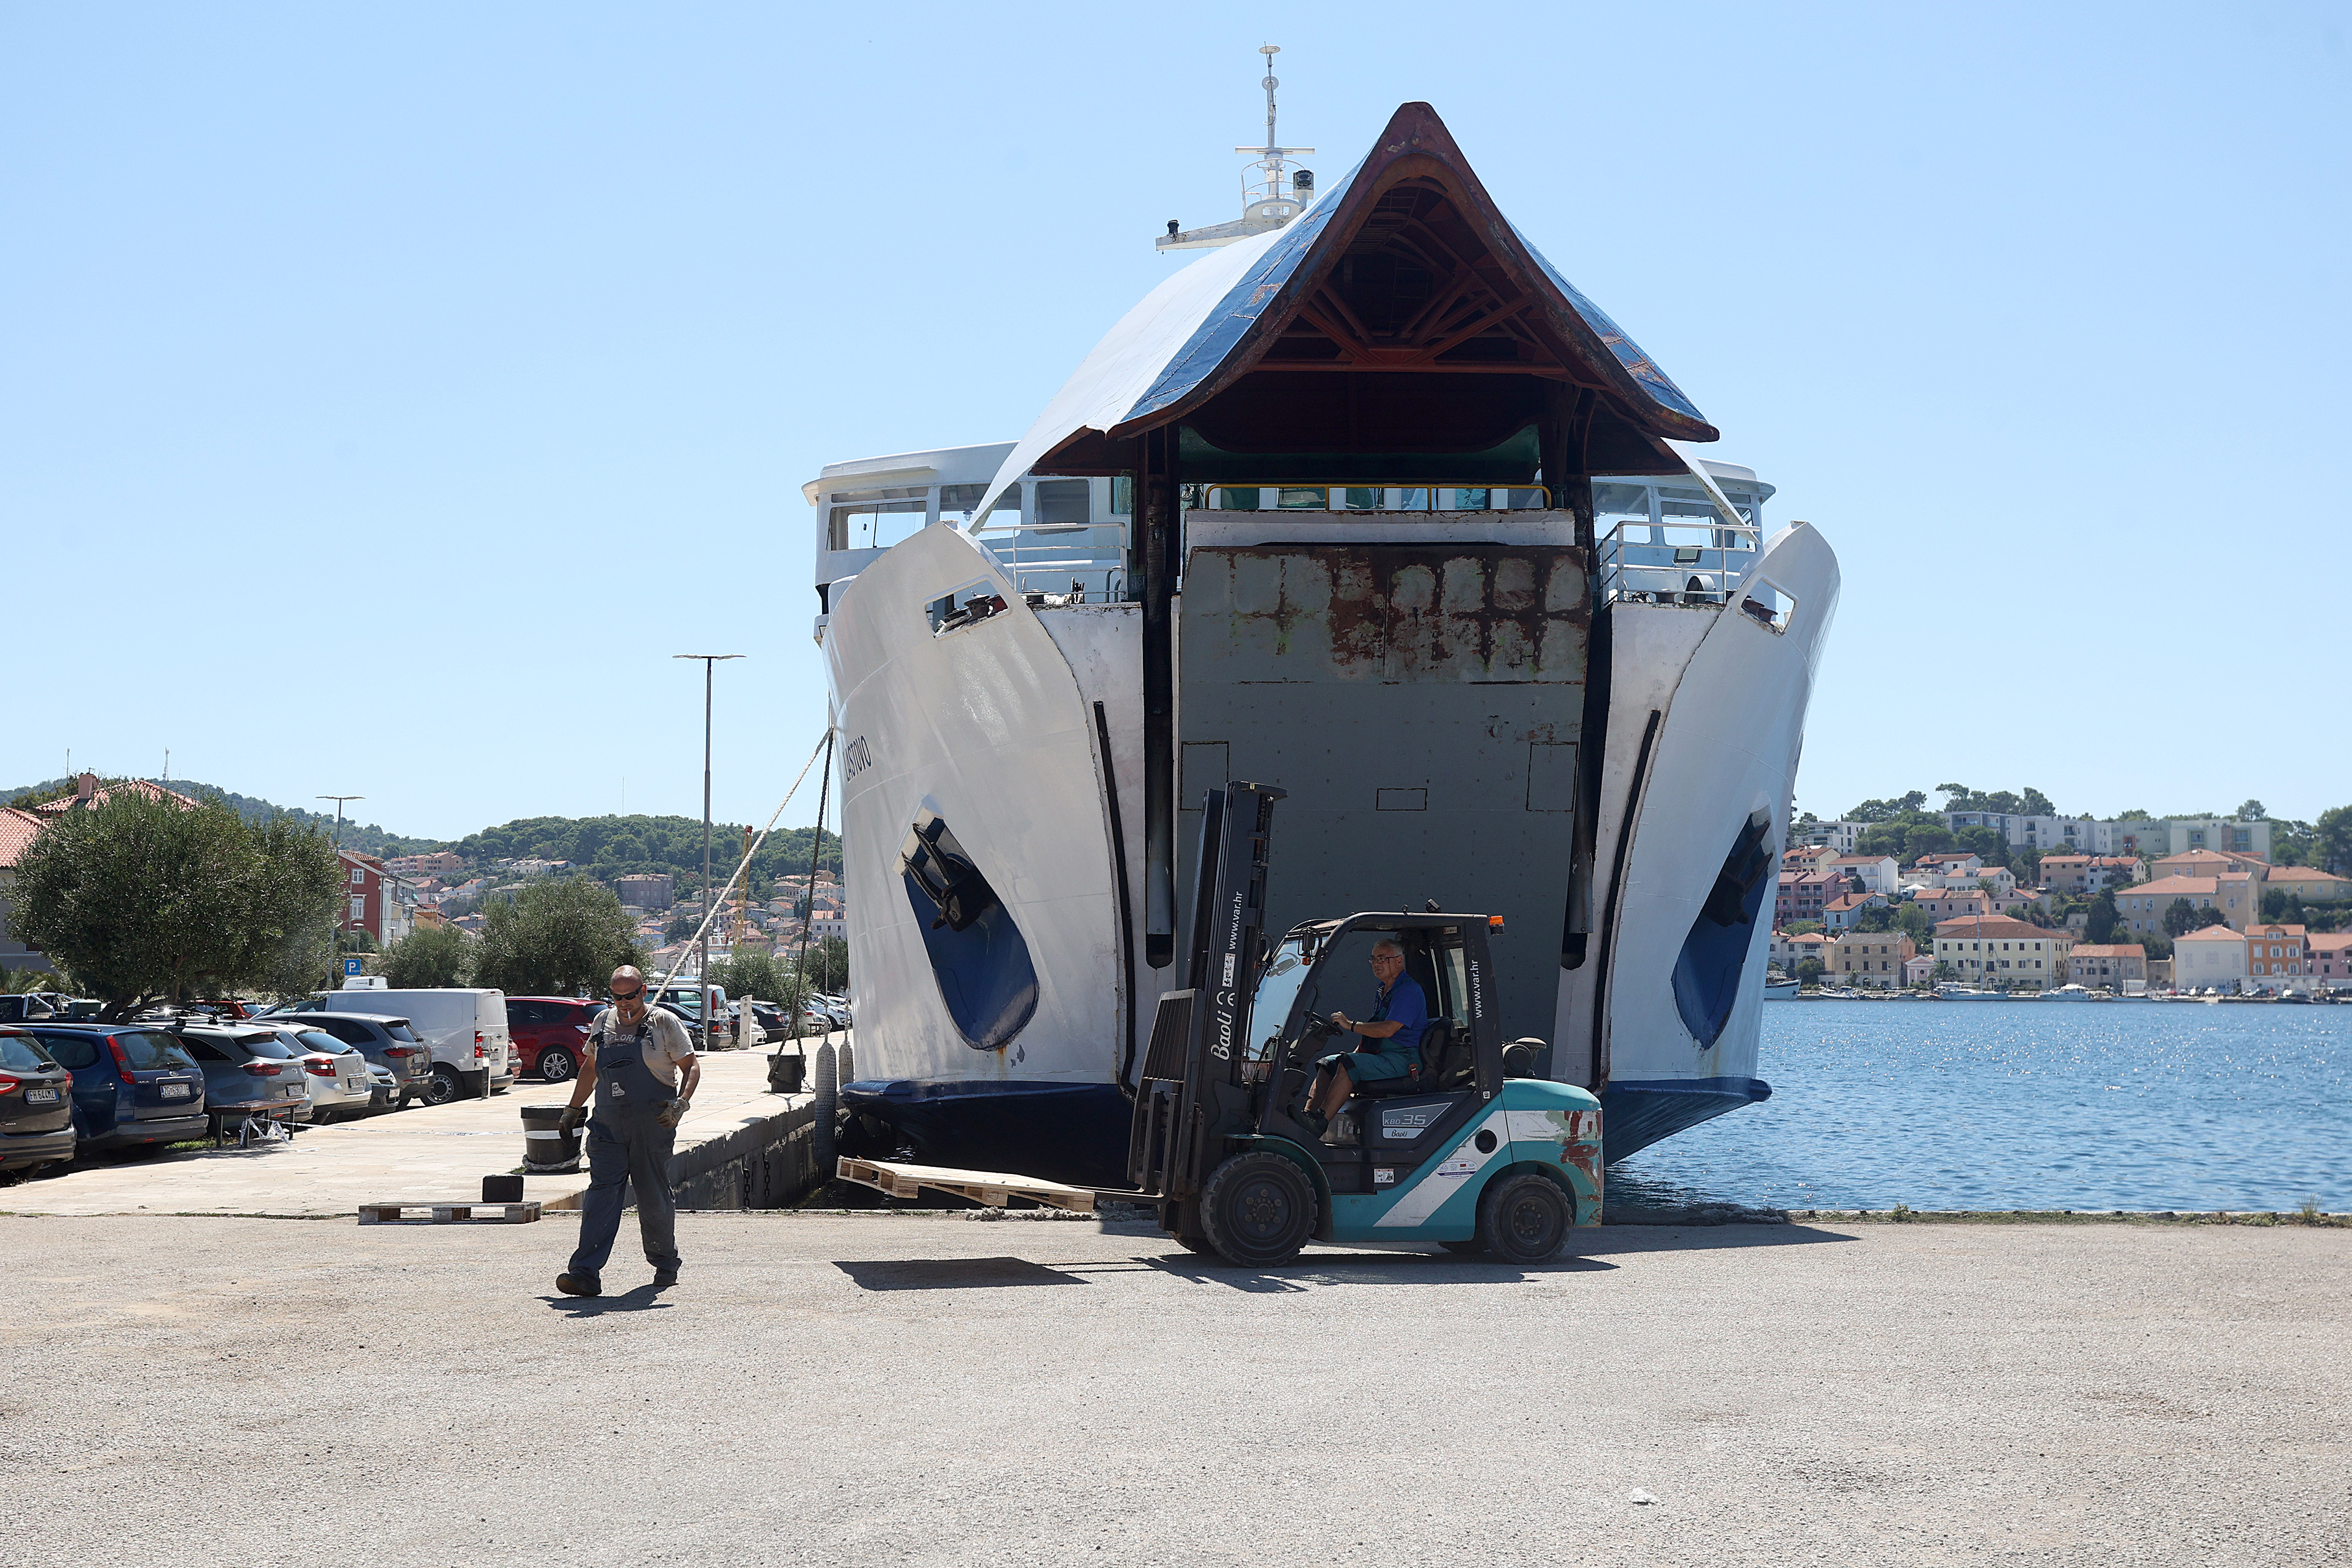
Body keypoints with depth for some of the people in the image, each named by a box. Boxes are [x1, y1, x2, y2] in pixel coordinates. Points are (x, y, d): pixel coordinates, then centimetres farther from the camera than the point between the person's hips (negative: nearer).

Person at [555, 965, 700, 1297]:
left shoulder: (664, 1023, 0)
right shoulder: (604, 1021, 13)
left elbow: (691, 1067, 1)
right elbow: (590, 1068, 26)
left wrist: (681, 1102, -15)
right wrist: (573, 1109, 25)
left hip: (653, 1124, -3)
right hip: (608, 1125, 3)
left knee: (654, 1200, 4)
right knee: (601, 1195, -9)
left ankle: (665, 1264, 26)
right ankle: (586, 1273, -15)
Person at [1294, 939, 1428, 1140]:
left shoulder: (1408, 990, -13)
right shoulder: (1383, 991, 20)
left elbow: (1388, 1030, -24)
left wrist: (1350, 1025, -19)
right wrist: (1357, 1053, 9)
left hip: (1402, 1061, -10)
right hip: (1380, 1055, 10)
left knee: (1348, 1064, -28)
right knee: (1327, 1063, -1)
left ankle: (1319, 1123, -34)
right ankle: (1309, 1115, -15)